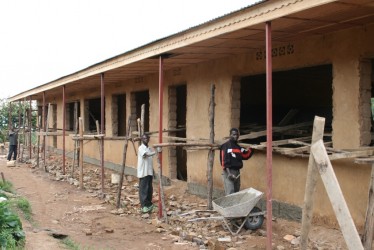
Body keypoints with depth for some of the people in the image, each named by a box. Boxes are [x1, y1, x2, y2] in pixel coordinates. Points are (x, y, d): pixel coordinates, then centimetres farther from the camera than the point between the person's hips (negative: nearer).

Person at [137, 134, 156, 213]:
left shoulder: (149, 149, 16)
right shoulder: (141, 148, -9)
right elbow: (146, 155, -30)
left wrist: (153, 172, 20)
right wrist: (155, 152, -41)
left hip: (149, 172, 8)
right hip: (143, 172, -8)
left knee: (150, 189, 11)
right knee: (143, 189, -6)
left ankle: (149, 204, 21)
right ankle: (144, 206, -4)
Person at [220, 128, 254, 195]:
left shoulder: (238, 147, 15)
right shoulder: (225, 146, -9)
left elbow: (245, 155, 19)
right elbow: (224, 160, -16)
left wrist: (251, 149, 6)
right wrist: (228, 173, -22)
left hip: (237, 172, 8)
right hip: (228, 172, -8)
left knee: (236, 193, 12)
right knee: (230, 194, -13)